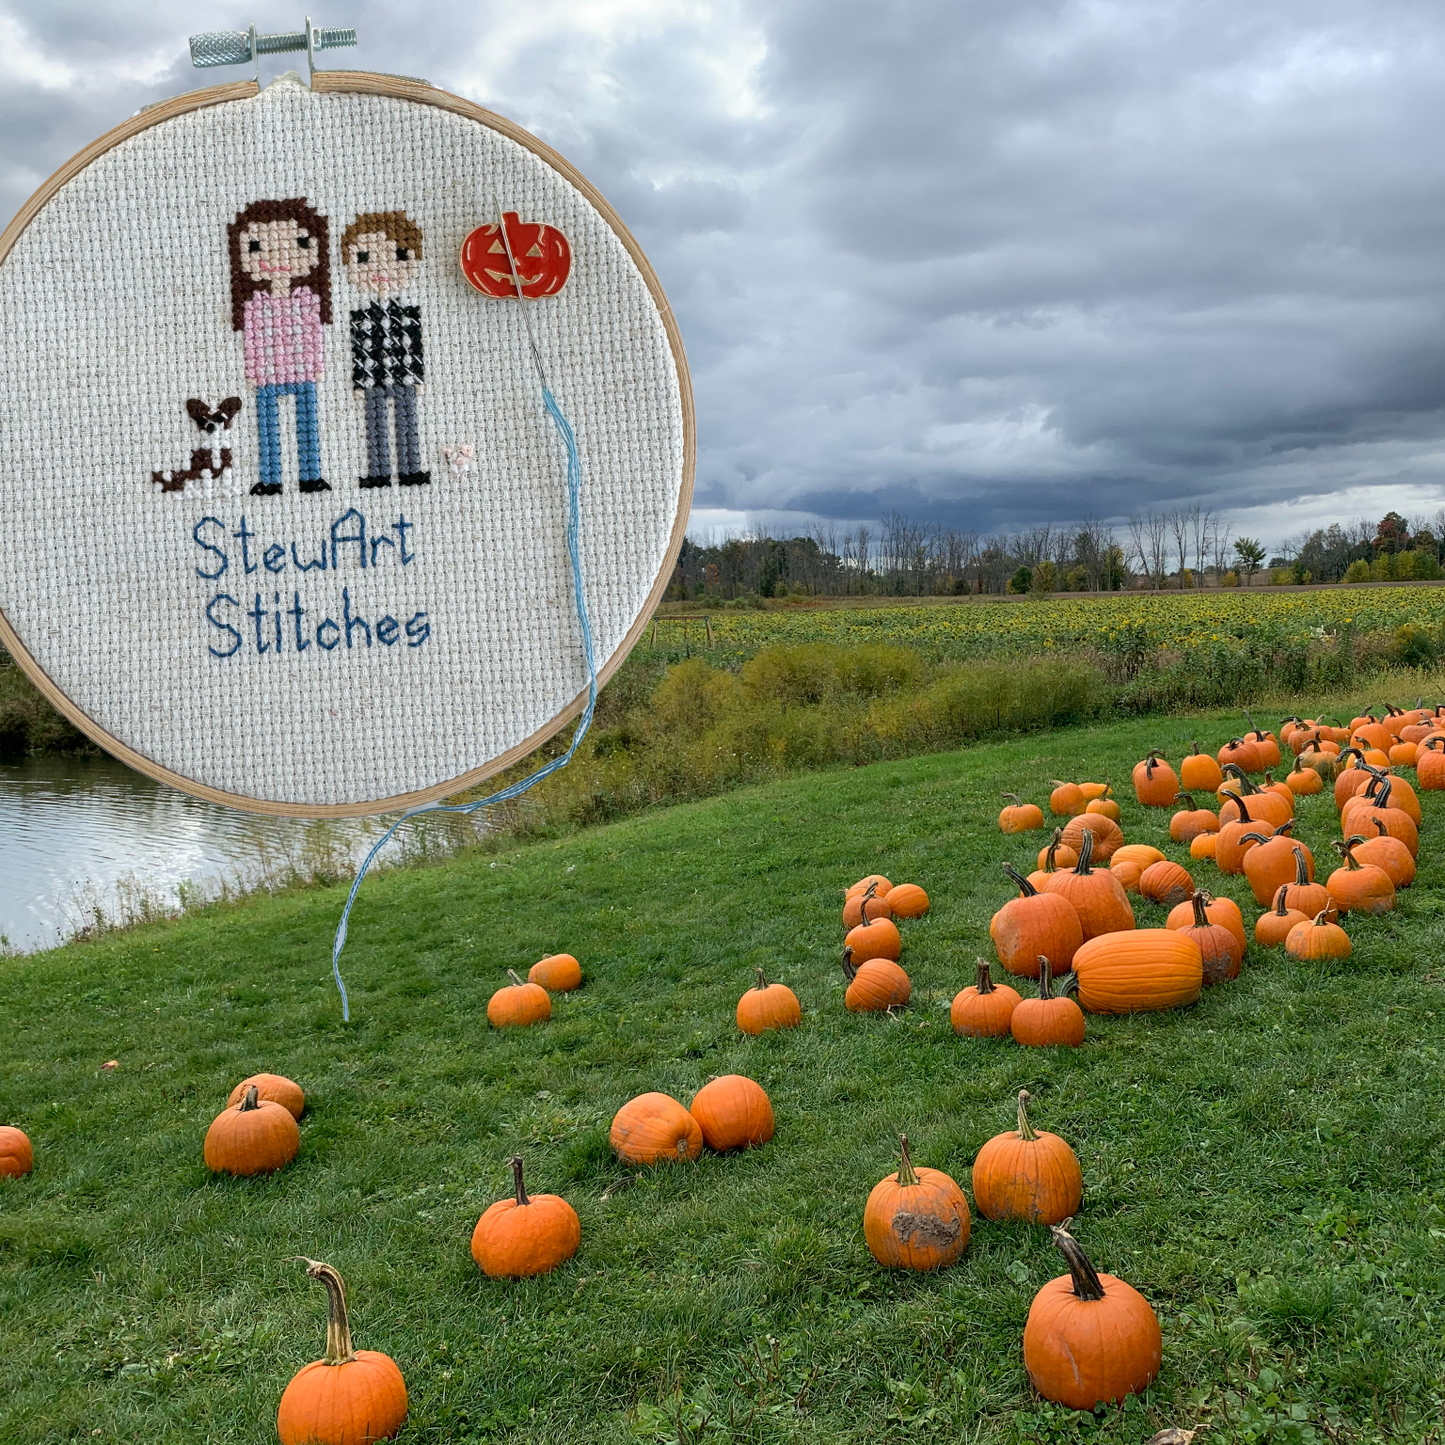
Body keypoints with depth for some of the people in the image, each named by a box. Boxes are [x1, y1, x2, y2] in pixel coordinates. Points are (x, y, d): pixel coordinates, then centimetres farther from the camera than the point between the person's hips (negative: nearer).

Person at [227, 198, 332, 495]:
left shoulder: (309, 298, 1)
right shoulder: (254, 304, -1)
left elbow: (316, 334, 3)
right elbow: (251, 339, 1)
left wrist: (318, 365, 1)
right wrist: (253, 370, -1)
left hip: (303, 373, 0)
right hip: (268, 376, 0)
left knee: (307, 422, 5)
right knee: (267, 426, 3)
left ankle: (311, 476, 13)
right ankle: (269, 479, 7)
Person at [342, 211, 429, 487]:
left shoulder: (409, 315, 2)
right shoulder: (361, 318, -1)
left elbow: (415, 350, 5)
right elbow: (358, 355, -1)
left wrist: (419, 379, 2)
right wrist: (359, 385, -3)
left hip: (404, 380, 1)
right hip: (373, 383, -1)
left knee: (407, 425, 5)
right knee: (376, 428, 4)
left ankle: (410, 469, 11)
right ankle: (378, 472, 8)